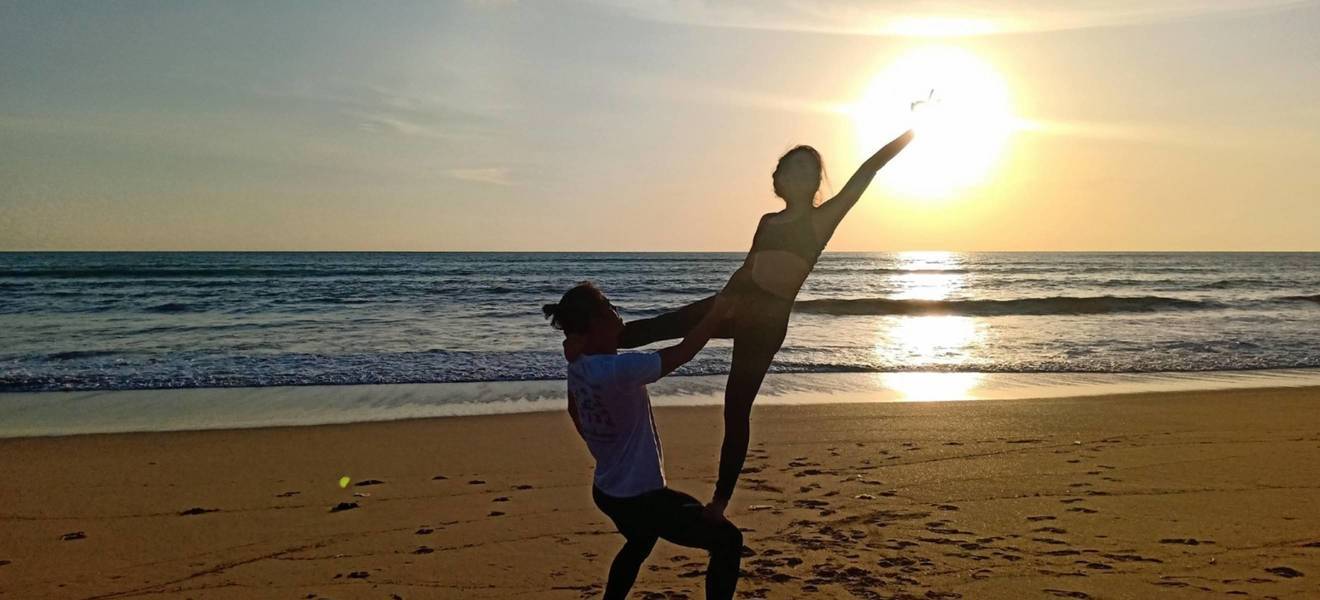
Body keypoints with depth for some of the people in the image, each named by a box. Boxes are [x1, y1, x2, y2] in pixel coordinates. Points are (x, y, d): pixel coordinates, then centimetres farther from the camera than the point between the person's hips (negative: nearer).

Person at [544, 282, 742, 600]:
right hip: (641, 498, -9)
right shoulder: (618, 369, -31)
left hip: (607, 492, 9)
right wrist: (717, 313, -7)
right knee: (728, 541, 5)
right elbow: (682, 353, -23)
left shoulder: (578, 365, -3)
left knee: (639, 543, 40)